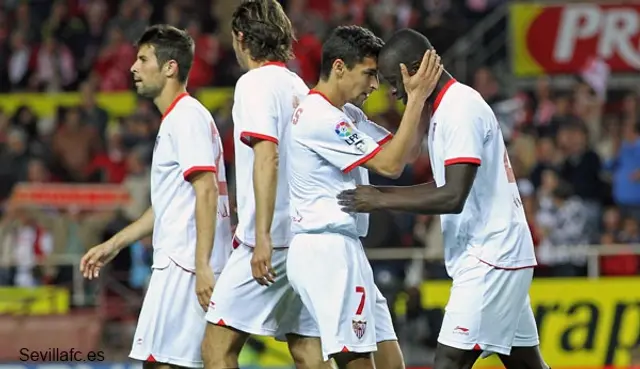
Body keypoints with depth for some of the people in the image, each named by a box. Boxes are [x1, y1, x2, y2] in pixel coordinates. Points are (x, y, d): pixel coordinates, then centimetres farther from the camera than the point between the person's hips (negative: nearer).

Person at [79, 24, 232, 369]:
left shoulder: (187, 117, -10)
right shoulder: (175, 120, 21)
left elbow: (206, 192, -19)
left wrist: (202, 266, -25)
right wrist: (113, 245, 29)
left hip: (184, 266, -10)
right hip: (176, 265, 10)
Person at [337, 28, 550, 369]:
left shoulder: (460, 110, -17)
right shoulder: (449, 108, 14)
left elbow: (453, 197, -24)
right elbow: (444, 186, 22)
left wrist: (381, 201, -17)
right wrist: (380, 192, 11)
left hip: (490, 257, -10)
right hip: (497, 255, 10)